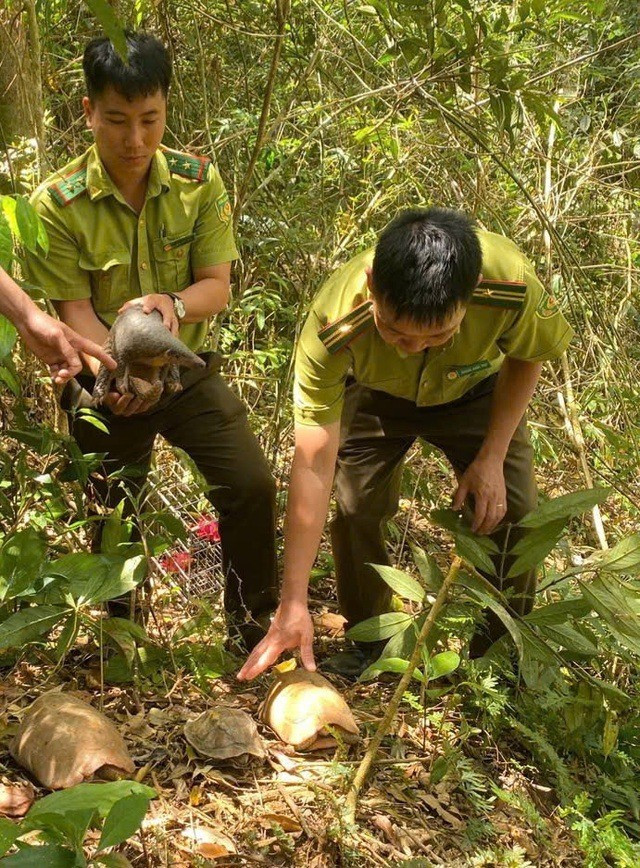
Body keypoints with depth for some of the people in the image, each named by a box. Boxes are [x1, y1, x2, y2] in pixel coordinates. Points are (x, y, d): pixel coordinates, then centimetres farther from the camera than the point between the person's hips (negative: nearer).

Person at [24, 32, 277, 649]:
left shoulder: (198, 182, -10)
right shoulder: (56, 203, -16)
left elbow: (217, 286, -12)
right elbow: (74, 309, -18)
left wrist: (173, 304, -36)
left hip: (188, 370, 1)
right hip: (106, 385, -1)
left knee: (251, 485, -13)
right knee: (115, 518, 10)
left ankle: (252, 630, 9)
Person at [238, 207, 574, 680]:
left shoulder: (511, 283, -41)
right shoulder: (333, 326, -42)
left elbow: (526, 359, -15)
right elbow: (314, 464, -39)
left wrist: (492, 458, -20)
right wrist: (293, 605, -39)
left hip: (477, 391, 1)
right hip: (375, 395, 0)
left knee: (512, 511, -8)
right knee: (355, 509, -12)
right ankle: (368, 642, 14)